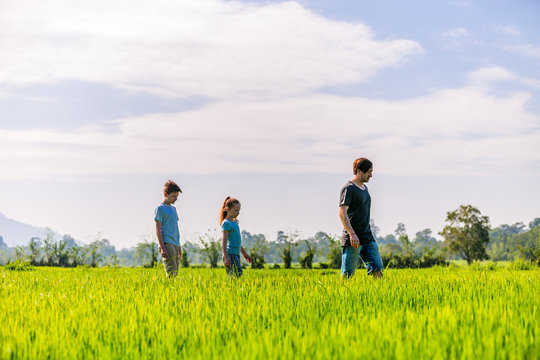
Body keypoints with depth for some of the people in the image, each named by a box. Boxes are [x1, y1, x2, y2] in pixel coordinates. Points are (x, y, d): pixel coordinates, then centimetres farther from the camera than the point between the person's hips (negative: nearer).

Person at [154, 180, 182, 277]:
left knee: (175, 273, 4)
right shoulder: (160, 208, -4)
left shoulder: (173, 208, 20)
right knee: (171, 273, -17)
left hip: (175, 244, 8)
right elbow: (158, 230, -8)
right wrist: (162, 248, -16)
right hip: (167, 244, -8)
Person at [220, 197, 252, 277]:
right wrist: (226, 258, -21)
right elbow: (224, 241, -14)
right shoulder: (226, 223, -8)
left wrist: (244, 253, 30)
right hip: (230, 254, -9)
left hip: (236, 254, 9)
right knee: (237, 274, -19)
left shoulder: (234, 222, 18)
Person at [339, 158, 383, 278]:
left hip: (368, 238, 8)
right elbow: (342, 213, -17)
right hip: (353, 240, -8)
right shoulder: (349, 188, -9)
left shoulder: (364, 188, 18)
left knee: (377, 270, -1)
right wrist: (352, 234, -26)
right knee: (347, 275, -5)